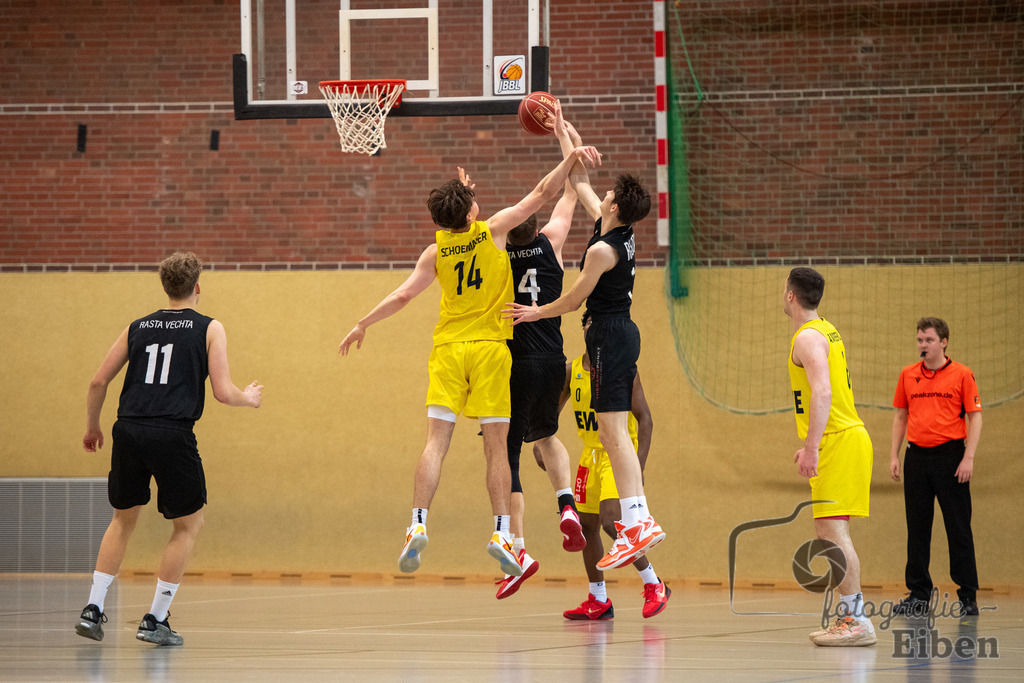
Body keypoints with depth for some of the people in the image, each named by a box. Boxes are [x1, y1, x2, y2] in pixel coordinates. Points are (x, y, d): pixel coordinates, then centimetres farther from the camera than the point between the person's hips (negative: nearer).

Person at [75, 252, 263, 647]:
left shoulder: (138, 328, 17)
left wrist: (92, 426, 32)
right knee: (189, 524, 13)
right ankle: (155, 620, 8)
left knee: (123, 519, 23)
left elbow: (99, 382, 16)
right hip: (172, 433, -4)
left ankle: (93, 610, 13)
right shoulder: (209, 329, 6)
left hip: (129, 431, 4)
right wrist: (249, 398, 21)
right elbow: (223, 392, 0)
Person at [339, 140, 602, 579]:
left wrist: (363, 324, 18)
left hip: (448, 349, 2)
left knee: (436, 441, -3)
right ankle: (501, 532, -6)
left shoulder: (436, 251, 2)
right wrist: (571, 159, 3)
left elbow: (403, 296, 7)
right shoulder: (492, 230, -3)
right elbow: (542, 194, -3)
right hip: (490, 346, -2)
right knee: (496, 445, 1)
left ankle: (418, 525, -16)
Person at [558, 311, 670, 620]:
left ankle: (654, 585, -7)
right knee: (587, 525, 8)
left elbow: (644, 419, -14)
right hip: (591, 452, 7)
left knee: (610, 520, -21)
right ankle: (598, 601, 20)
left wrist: (638, 466, -23)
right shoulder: (571, 370, 2)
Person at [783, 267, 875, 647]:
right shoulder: (826, 331, 19)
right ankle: (849, 616, 13)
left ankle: (857, 621, -18)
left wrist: (811, 447, -29)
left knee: (833, 530, -14)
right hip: (844, 435, 10)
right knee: (827, 532, 12)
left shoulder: (808, 338, -13)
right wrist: (812, 444, 30)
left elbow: (822, 393, -25)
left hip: (838, 442, -10)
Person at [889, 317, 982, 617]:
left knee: (958, 527, -3)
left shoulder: (962, 375, -1)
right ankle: (919, 594, 11)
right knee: (917, 527, 5)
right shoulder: (907, 375, 11)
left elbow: (975, 416, -2)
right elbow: (900, 416, 16)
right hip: (917, 455, 4)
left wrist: (968, 457, -11)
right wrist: (894, 455, 8)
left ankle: (968, 596, 2)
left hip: (950, 455, -4)